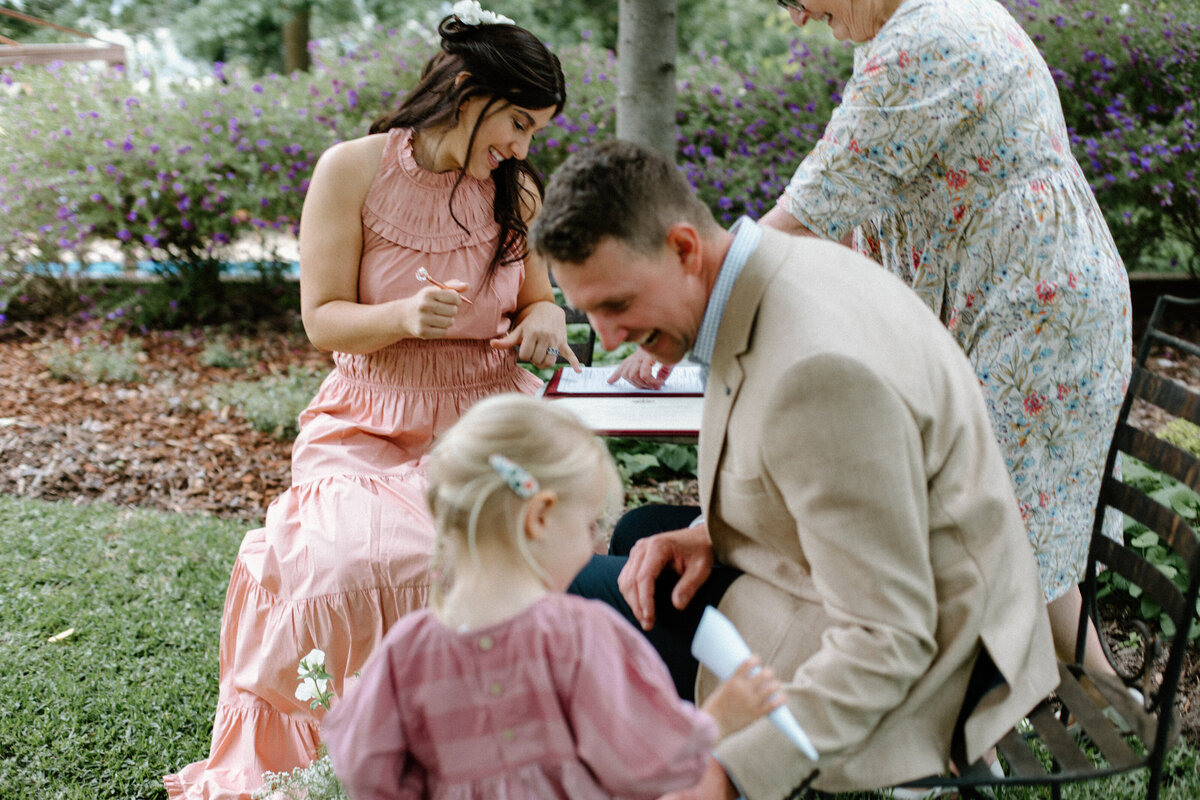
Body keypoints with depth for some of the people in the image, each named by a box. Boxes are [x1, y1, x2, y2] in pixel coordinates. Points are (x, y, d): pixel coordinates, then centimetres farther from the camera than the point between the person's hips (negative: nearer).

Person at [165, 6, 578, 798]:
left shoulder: (516, 191, 8)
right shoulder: (353, 170, -4)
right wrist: (406, 317, -23)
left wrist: (545, 320, -3)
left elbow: (538, 296, 21)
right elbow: (323, 319, -3)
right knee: (354, 561, -32)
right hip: (373, 426, -3)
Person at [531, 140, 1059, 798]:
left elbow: (887, 639, -29)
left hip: (915, 669, -10)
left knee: (579, 591, -2)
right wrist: (714, 535, -3)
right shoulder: (789, 268, -2)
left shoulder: (814, 371, -33)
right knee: (640, 532, 24)